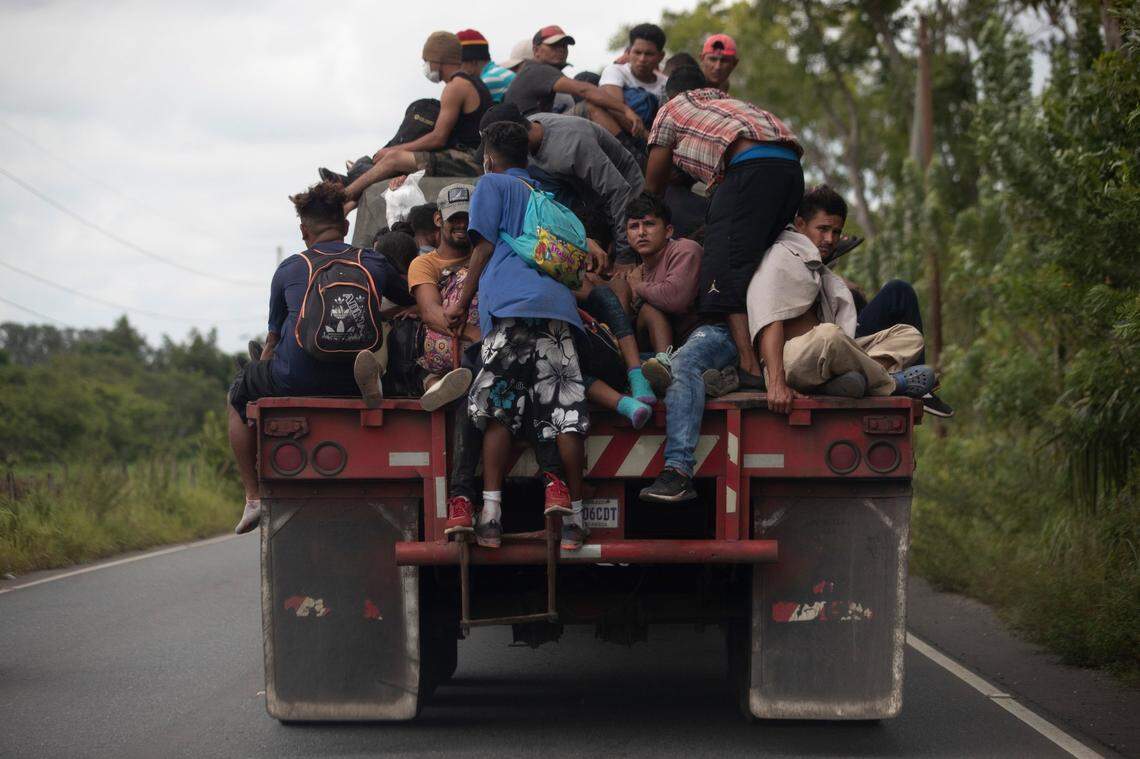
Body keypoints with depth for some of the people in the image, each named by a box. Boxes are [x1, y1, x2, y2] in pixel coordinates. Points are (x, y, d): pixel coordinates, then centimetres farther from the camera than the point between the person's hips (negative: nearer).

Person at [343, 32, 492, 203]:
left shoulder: (457, 86, -10)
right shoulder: (472, 82, 22)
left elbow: (438, 138, -16)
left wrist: (394, 149, -7)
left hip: (468, 161, -10)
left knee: (394, 158, -13)